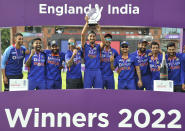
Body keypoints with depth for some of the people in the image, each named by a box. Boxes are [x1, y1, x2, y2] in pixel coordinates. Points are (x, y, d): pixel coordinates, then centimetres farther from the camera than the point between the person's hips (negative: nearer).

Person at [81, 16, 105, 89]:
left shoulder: (98, 47, 9)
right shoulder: (85, 46, 6)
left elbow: (103, 42, -12)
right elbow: (82, 35, -7)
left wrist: (99, 31, -20)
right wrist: (87, 23, -11)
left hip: (97, 71, 2)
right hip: (88, 71, -1)